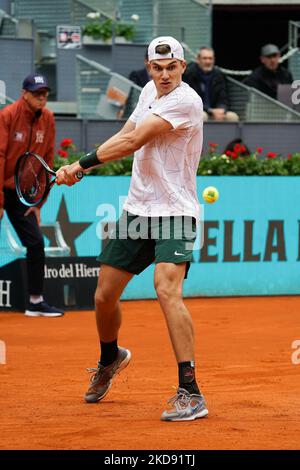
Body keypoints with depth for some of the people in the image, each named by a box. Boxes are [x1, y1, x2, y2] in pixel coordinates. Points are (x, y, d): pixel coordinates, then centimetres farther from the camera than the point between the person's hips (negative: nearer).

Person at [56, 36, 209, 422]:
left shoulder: (185, 101, -17)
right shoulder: (149, 91, 9)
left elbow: (133, 141, -21)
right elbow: (124, 136, 20)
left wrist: (81, 165, -16)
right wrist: (81, 168, 7)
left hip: (173, 214, -7)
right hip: (137, 211, 8)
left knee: (167, 288, -28)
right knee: (104, 296, 12)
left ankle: (190, 393, -28)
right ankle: (110, 358, 45)